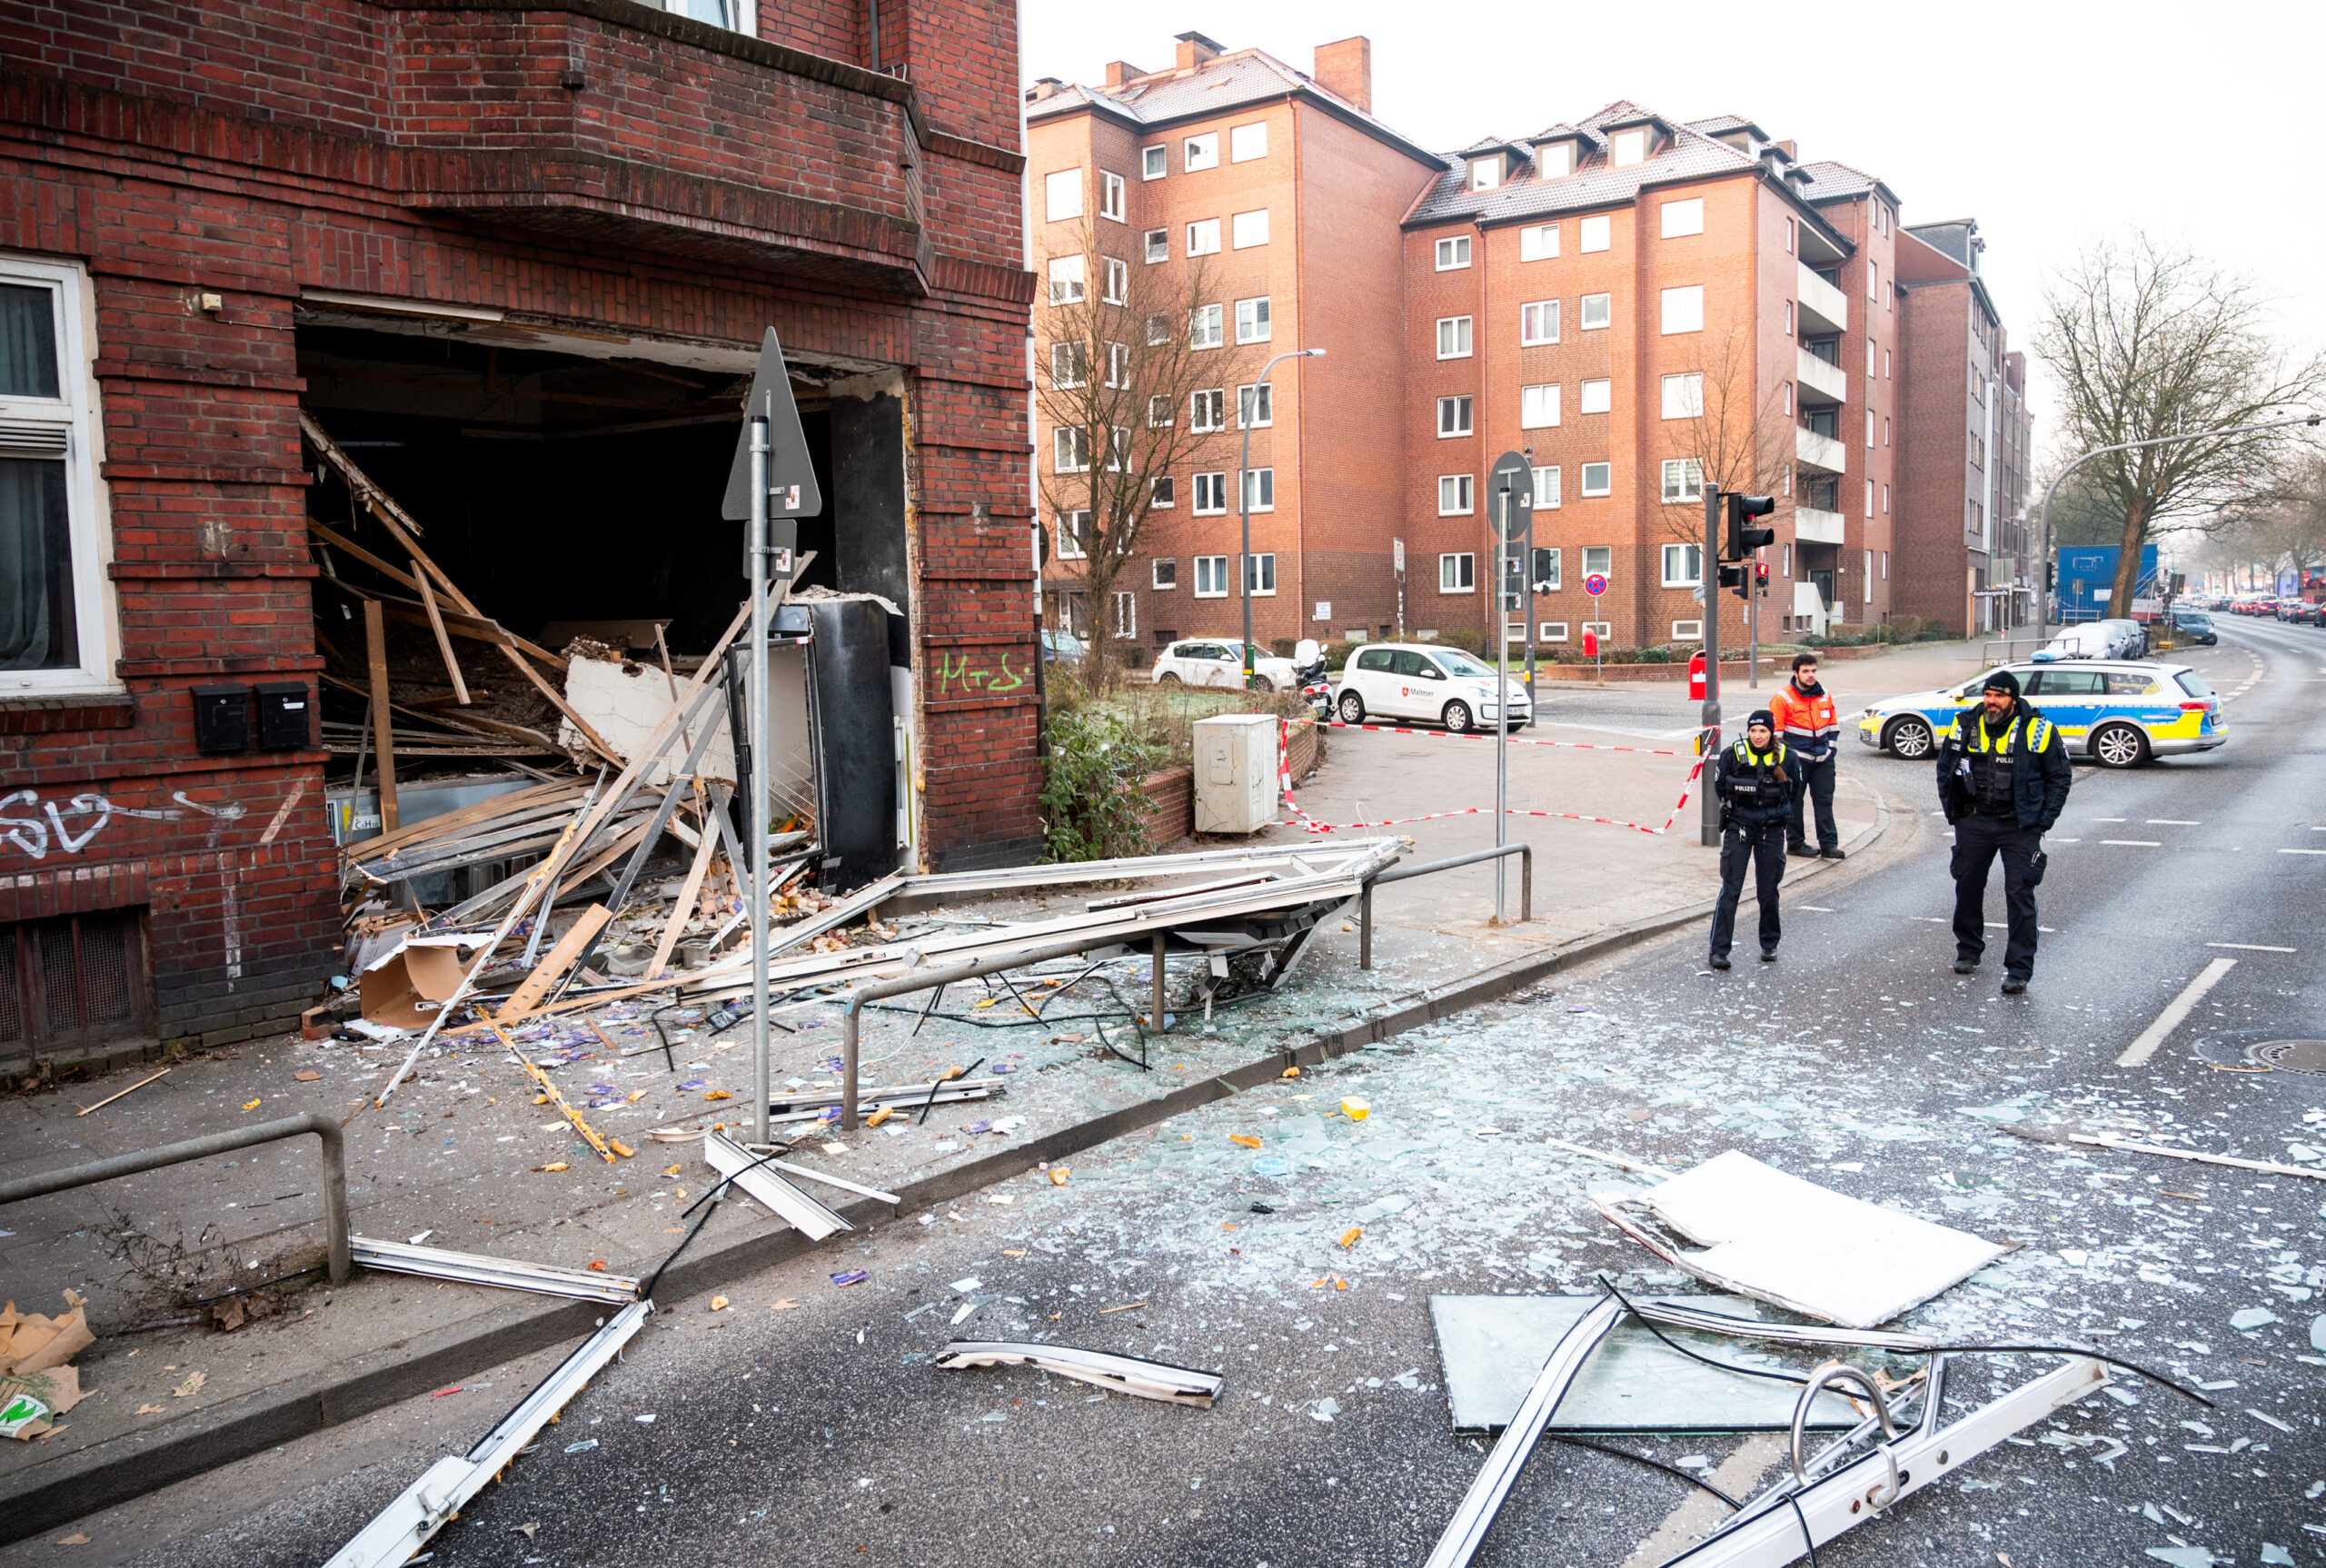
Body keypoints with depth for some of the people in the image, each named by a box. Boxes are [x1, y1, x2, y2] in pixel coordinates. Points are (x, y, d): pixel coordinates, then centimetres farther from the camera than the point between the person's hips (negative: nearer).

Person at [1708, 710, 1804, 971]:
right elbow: (1720, 788, 6)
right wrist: (1741, 807, 7)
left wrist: (1775, 811, 7)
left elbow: (1794, 793, 11)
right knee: (1730, 889, -6)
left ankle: (1769, 946, 27)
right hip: (1738, 828, -1)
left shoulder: (1787, 758, -4)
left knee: (1768, 890, 9)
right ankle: (1719, 950, -4)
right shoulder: (1732, 755, -7)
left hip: (1772, 831, 1)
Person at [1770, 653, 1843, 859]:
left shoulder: (1824, 696, 10)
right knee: (1795, 801, 3)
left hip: (1823, 759, 5)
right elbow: (1775, 731, -7)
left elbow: (1834, 724, 21)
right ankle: (1795, 843, 13)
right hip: (1797, 758, -5)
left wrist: (1831, 747, 12)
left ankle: (1829, 844, 6)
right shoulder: (1783, 697, -8)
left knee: (1825, 800, 4)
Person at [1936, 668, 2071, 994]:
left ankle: (2019, 970, 0)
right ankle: (1968, 951, 31)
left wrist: (2042, 821, -4)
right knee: (1968, 887, 12)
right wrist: (1953, 812, 8)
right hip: (1974, 823, 3)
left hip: (2020, 826, -3)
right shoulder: (1965, 727, 1)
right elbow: (1944, 771, 14)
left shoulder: (2038, 731, -7)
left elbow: (2059, 778, 1)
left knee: (2020, 896, -5)